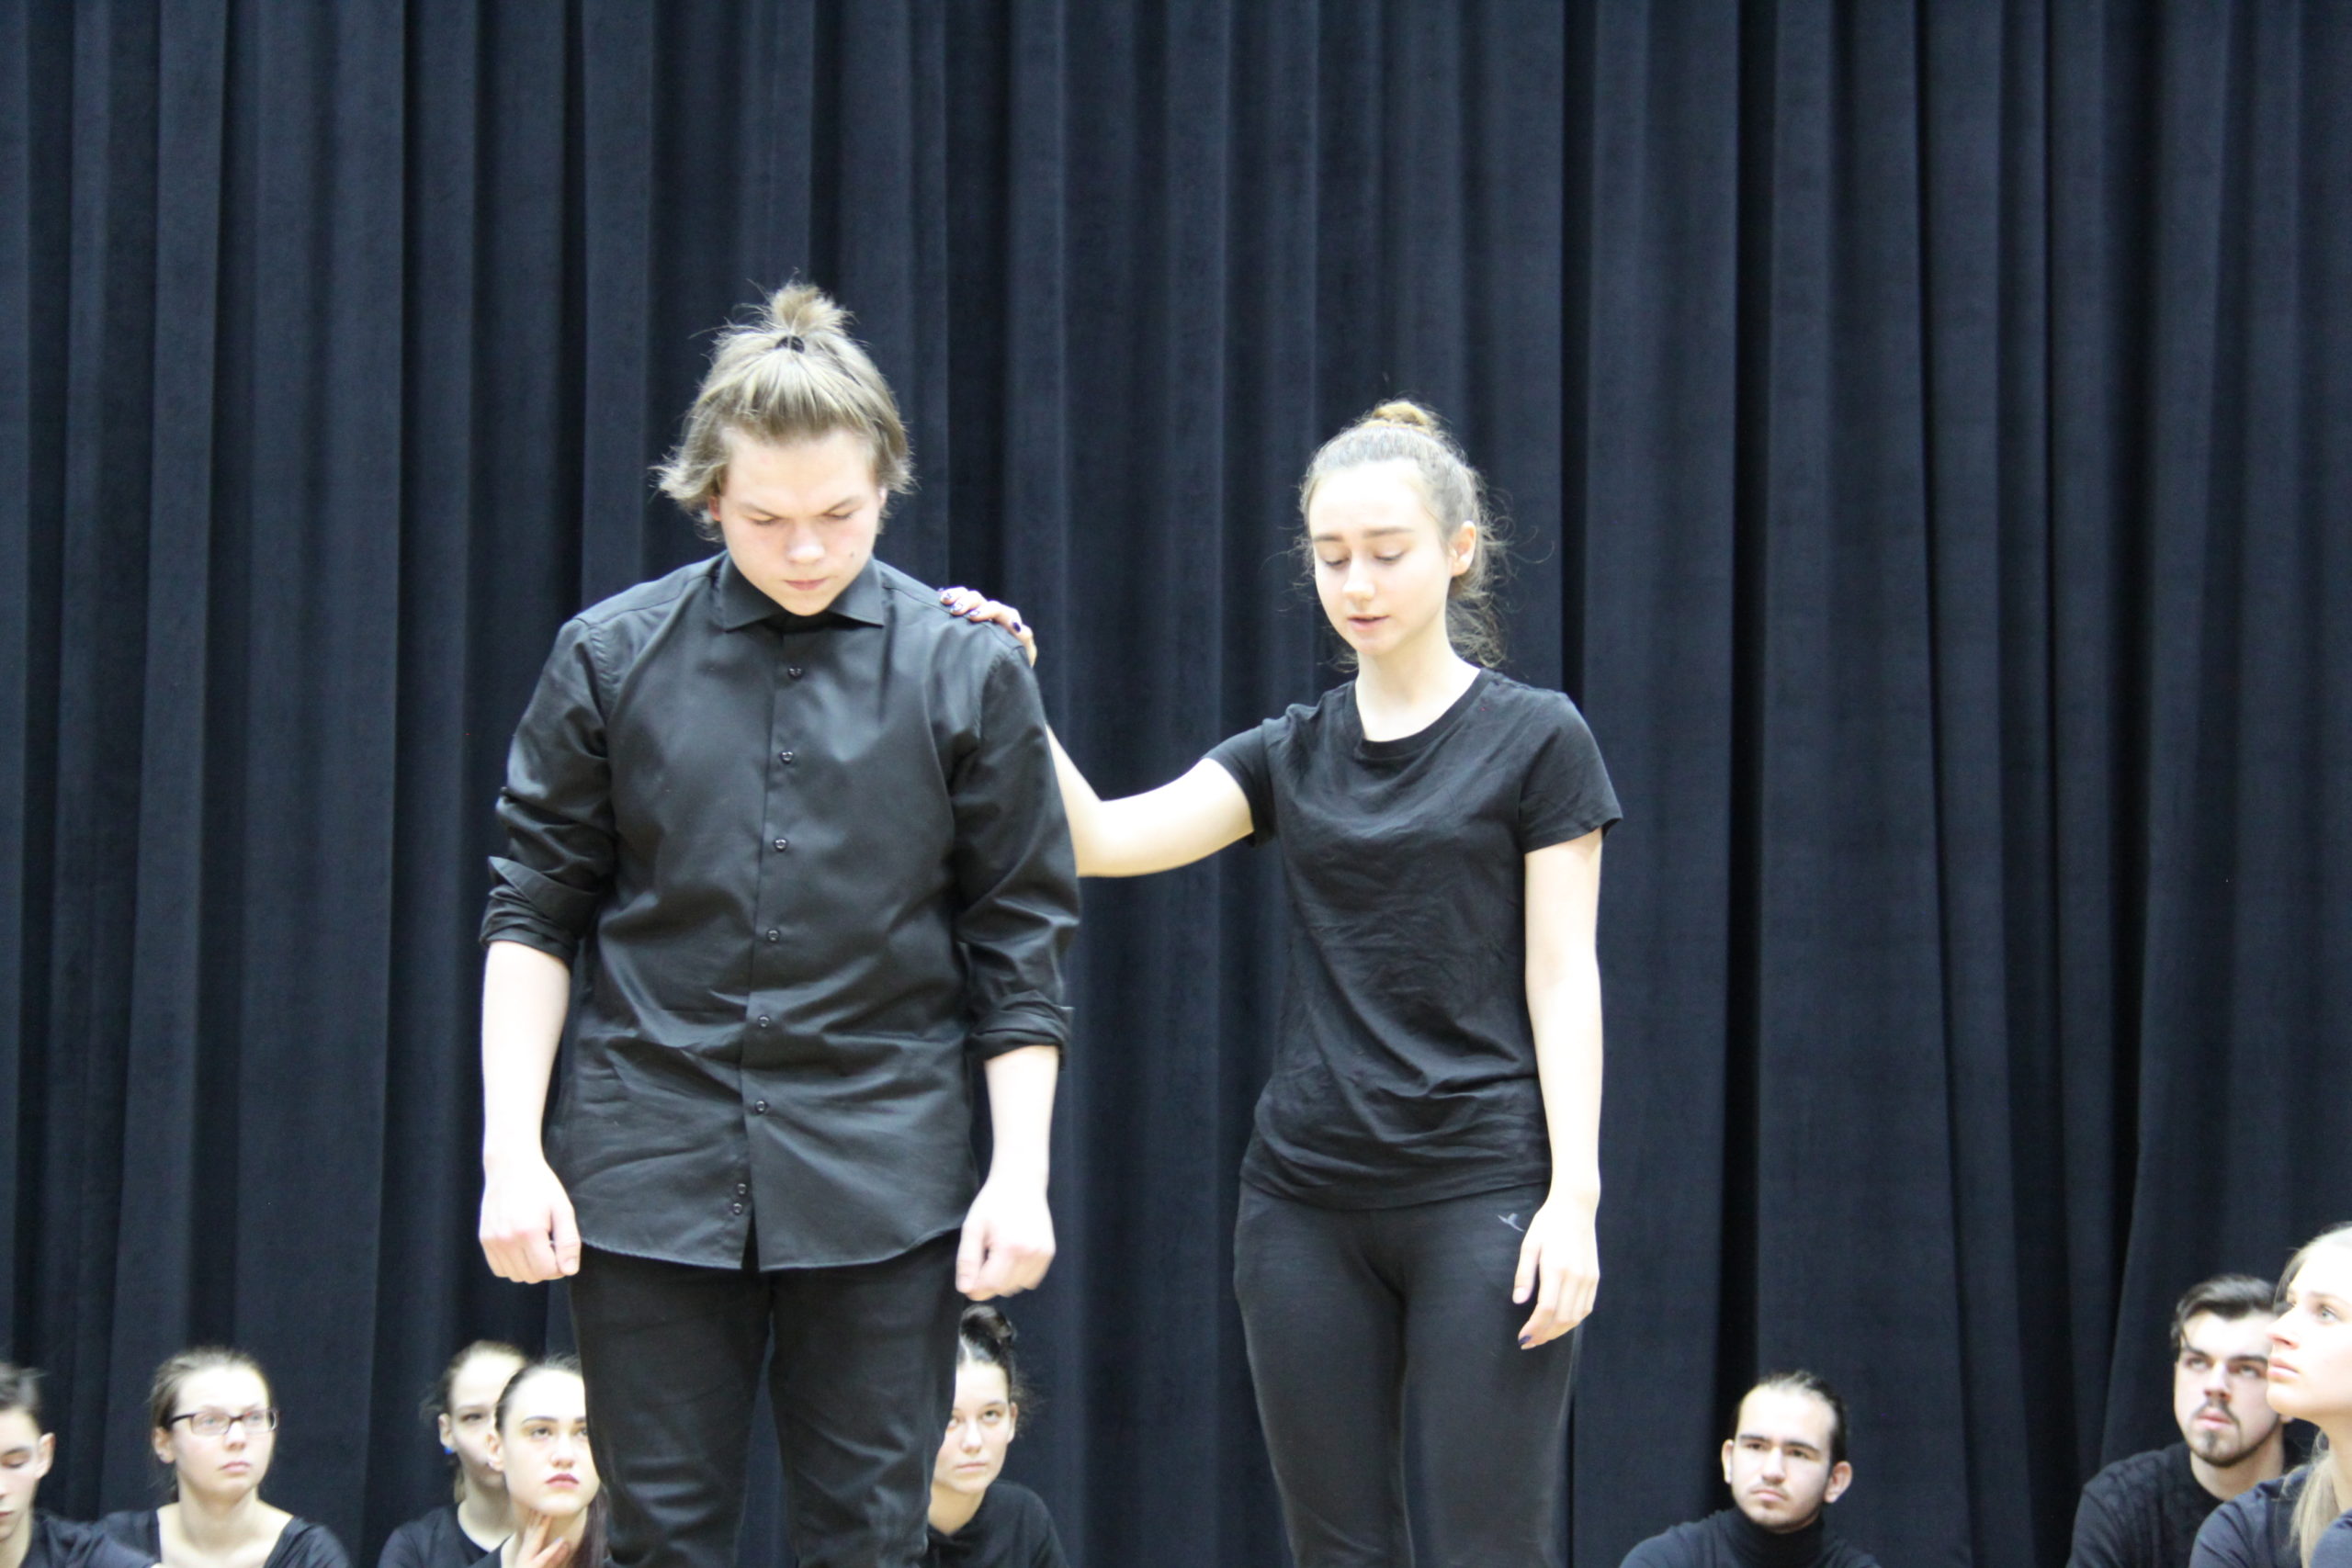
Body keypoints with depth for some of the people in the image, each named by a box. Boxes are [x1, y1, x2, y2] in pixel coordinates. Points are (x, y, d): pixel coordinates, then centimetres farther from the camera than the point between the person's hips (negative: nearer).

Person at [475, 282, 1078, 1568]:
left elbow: (1020, 947, 4)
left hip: (880, 1172, 0)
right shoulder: (613, 657, 2)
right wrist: (511, 1149, -3)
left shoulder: (966, 670, 1)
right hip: (652, 1165, 1)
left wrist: (1021, 1173, -2)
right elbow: (533, 915, 5)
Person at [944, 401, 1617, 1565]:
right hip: (1307, 1199, 5)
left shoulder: (1534, 739, 0)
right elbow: (1104, 840, -1)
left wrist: (1574, 1194, -12)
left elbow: (1562, 980, -4)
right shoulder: (1291, 756, 12)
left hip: (1481, 1196, -5)